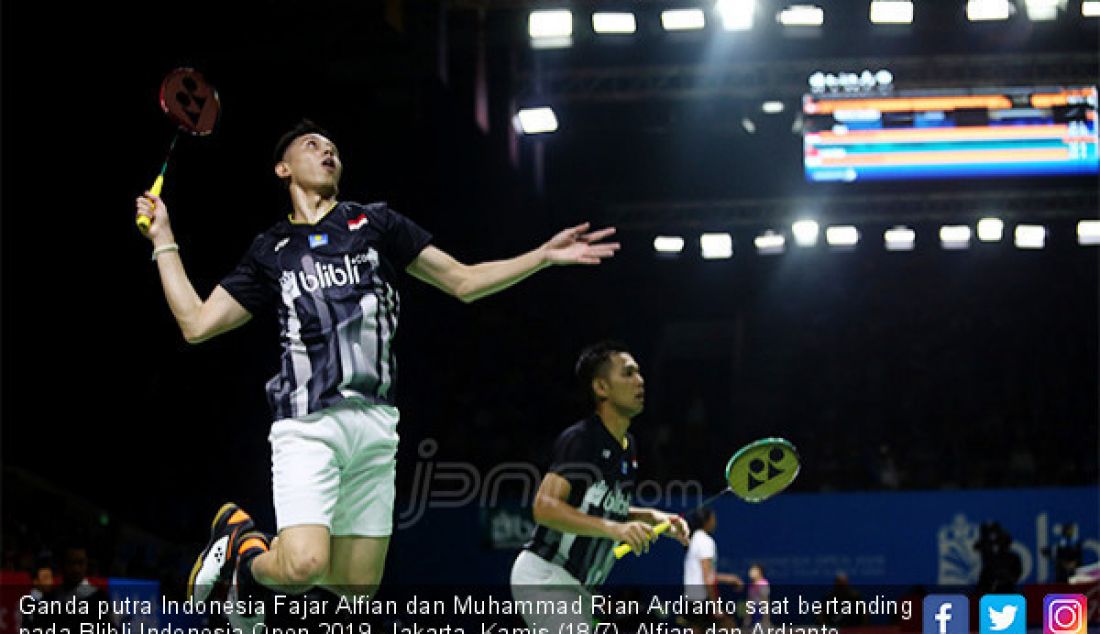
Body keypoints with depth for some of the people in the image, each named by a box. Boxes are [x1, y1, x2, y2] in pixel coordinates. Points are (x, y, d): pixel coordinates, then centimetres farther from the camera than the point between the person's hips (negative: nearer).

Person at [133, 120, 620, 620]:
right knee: (303, 568, -22)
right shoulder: (269, 250, 15)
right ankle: (239, 539, 10)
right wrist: (164, 241, 15)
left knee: (358, 587, 0)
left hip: (374, 424, 3)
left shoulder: (375, 222, 16)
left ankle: (253, 559, 26)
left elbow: (463, 281, 16)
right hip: (307, 423, -3)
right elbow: (197, 324, 14)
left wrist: (545, 256, 7)